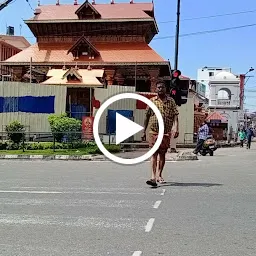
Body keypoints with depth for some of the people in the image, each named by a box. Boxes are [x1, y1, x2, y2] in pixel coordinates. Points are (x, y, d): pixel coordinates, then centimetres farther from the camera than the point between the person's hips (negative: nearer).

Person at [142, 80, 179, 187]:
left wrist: (176, 128, -16)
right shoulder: (152, 101, 7)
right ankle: (153, 177, -17)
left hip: (166, 132, 1)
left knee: (162, 154, 9)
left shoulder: (171, 101, 6)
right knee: (154, 154, -9)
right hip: (153, 131, -1)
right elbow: (147, 117, 11)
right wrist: (144, 131, 10)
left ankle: (159, 175, 23)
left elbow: (175, 115, -2)